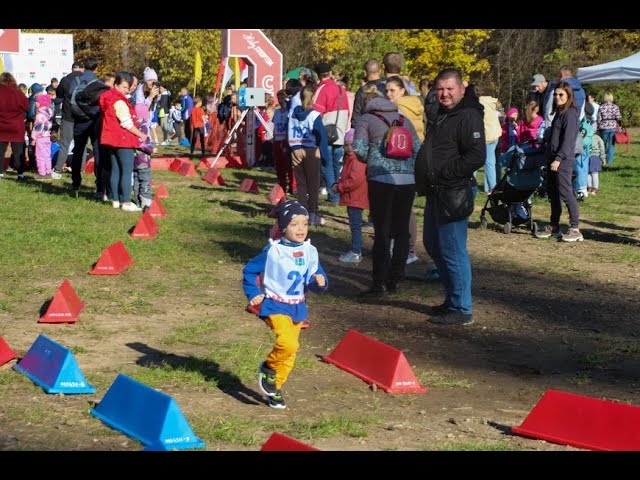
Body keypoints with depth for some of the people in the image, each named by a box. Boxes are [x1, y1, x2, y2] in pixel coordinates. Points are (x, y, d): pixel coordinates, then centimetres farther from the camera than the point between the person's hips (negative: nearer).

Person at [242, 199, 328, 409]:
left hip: (298, 307, 5)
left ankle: (275, 388, 31)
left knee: (291, 353, 12)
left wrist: (320, 282, -20)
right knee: (287, 343, -26)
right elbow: (249, 271, -2)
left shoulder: (310, 252, -2)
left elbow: (313, 281, 2)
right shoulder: (273, 251, -13)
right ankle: (268, 367, 2)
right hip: (276, 306, -5)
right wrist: (253, 295, -10)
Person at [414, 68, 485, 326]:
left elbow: (477, 157, -24)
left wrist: (442, 172, -20)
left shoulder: (468, 116, -14)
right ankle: (452, 299, 30)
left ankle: (461, 309, 1)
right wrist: (426, 181, 14)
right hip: (436, 194, 11)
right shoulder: (443, 114, 17)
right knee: (434, 246, 18)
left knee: (452, 251, -7)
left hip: (452, 195, -11)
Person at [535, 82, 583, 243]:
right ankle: (554, 227, 22)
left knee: (565, 192, -10)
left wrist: (559, 158, -22)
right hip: (553, 158, 10)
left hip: (563, 160, -10)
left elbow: (568, 139, -18)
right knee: (552, 193, 13)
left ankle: (575, 229, -8)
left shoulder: (570, 113, -11)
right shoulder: (559, 112, 18)